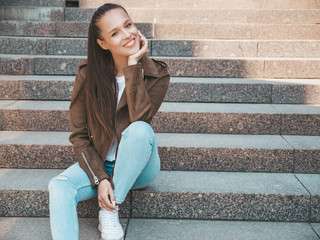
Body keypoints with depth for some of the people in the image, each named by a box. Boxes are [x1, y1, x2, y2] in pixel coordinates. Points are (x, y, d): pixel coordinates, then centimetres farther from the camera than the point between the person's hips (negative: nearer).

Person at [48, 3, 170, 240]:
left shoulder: (156, 74, -10)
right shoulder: (88, 74, -9)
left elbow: (139, 117, -29)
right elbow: (79, 135, -7)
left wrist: (133, 65, -26)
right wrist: (99, 178, -18)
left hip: (139, 167, 0)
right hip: (99, 164, 1)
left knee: (139, 129, -34)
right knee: (59, 187, -29)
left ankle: (110, 211, -18)